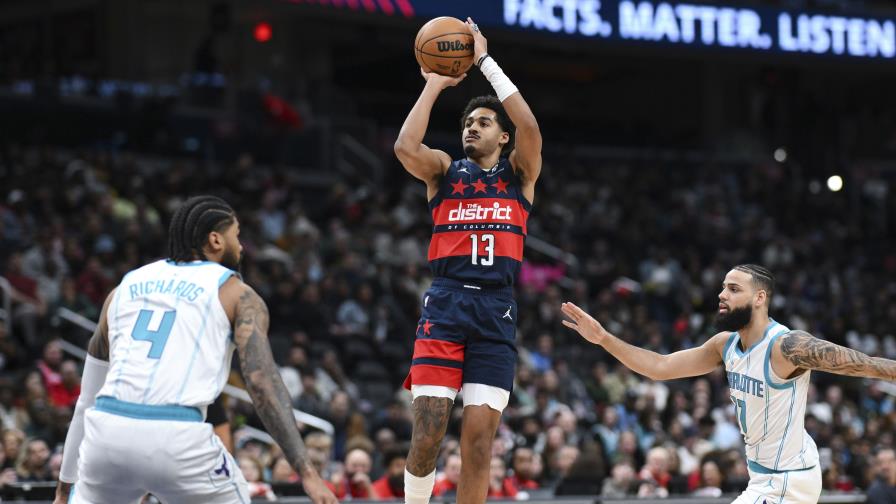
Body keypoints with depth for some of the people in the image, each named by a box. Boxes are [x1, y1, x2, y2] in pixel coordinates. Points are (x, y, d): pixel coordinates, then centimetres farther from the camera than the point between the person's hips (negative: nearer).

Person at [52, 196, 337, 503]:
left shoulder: (126, 286, 24)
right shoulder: (238, 296, 12)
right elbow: (262, 384, -3)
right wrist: (306, 472, -8)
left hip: (108, 430, 4)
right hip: (178, 439, -4)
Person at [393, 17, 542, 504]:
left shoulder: (519, 172, 12)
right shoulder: (444, 170, 13)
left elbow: (529, 127, -9)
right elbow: (405, 147, -9)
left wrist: (485, 60, -7)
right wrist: (434, 84, -3)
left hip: (496, 311, 0)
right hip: (445, 304, 0)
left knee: (479, 441, -3)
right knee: (427, 432, -10)